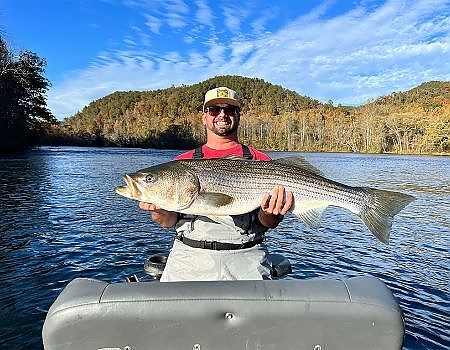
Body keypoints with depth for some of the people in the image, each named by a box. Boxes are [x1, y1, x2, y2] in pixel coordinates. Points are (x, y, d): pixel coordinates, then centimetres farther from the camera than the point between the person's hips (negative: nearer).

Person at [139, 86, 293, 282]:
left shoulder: (260, 162, 8)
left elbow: (270, 224, 4)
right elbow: (169, 222, 9)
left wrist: (270, 214, -18)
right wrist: (160, 210, -13)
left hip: (246, 258, 0)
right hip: (190, 256, 1)